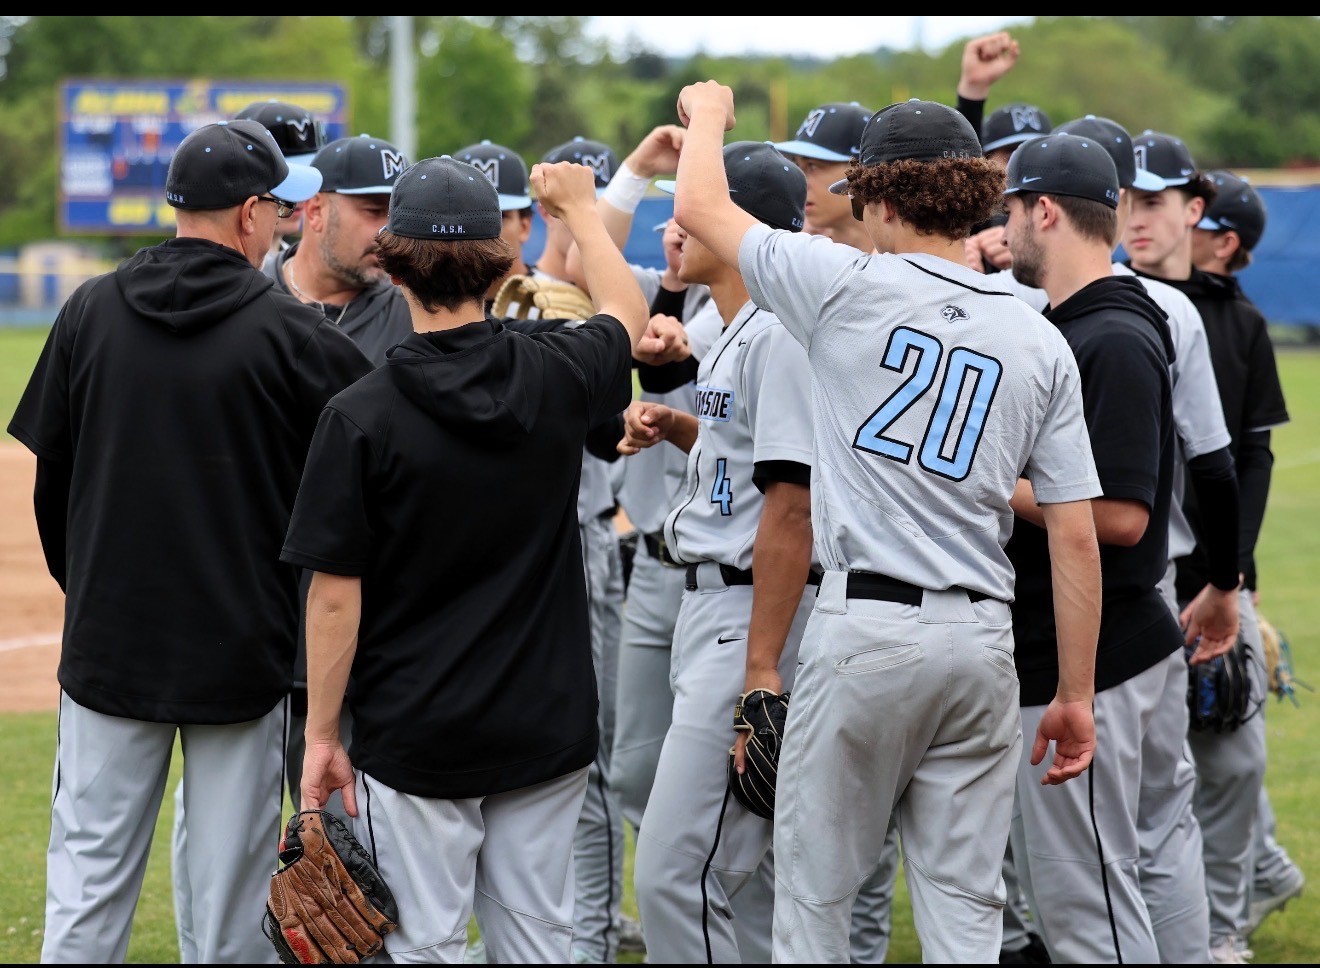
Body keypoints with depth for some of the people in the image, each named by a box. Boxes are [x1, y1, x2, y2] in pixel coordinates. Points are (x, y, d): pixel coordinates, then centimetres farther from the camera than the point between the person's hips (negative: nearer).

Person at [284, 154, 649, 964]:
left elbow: (336, 597, -12)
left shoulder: (361, 416, -13)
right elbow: (630, 313, 22)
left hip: (415, 737, -4)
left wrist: (322, 734, -2)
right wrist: (579, 208, 37)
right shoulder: (555, 380, -3)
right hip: (549, 727, 4)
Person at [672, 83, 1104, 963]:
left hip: (865, 628, -4)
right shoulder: (1041, 342, 7)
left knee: (815, 891, 6)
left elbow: (699, 207, 9)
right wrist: (1076, 695, 11)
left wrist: (708, 112, 29)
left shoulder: (852, 287, -4)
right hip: (983, 638, 4)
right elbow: (1075, 537, 5)